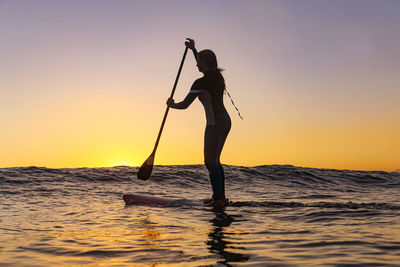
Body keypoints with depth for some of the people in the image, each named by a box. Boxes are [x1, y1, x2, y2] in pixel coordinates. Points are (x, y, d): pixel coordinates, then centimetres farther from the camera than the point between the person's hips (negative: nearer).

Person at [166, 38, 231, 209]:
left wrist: (172, 105, 11)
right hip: (225, 120, 9)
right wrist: (193, 49, 37)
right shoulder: (217, 76, 9)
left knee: (210, 161, -4)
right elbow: (205, 67, 33)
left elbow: (184, 105, -10)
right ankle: (220, 197, 19)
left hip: (215, 123, -9)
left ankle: (219, 198, -4)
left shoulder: (200, 83, -14)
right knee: (214, 160, 14)